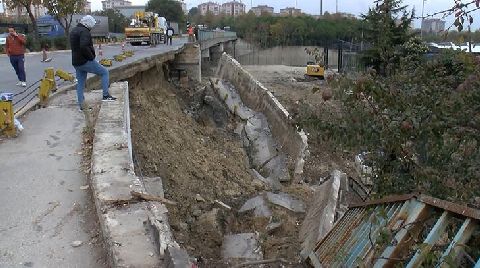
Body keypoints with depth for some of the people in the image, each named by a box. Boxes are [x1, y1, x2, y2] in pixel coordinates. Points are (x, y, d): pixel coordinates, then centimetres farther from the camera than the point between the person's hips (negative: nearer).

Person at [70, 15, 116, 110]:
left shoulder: (74, 31, 17)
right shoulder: (84, 31, -15)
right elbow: (84, 47, -30)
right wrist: (91, 57, -18)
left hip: (76, 62, 9)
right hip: (86, 62, -9)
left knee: (80, 83, 13)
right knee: (104, 72, 4)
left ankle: (81, 105, 17)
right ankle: (106, 95, 0)